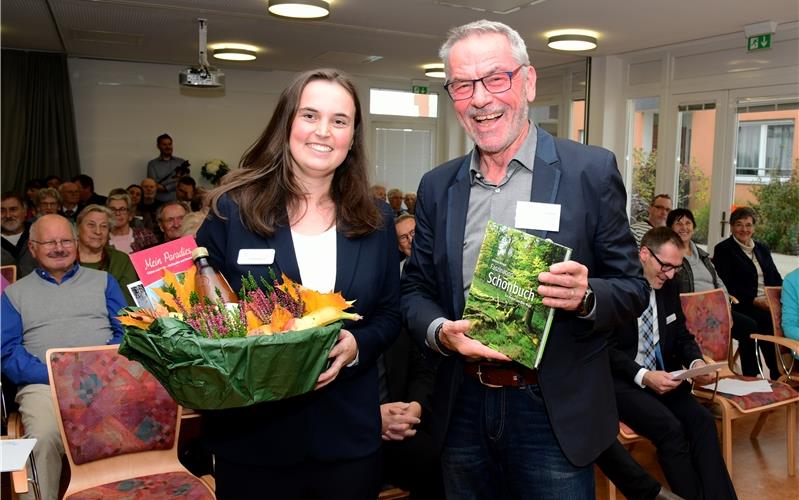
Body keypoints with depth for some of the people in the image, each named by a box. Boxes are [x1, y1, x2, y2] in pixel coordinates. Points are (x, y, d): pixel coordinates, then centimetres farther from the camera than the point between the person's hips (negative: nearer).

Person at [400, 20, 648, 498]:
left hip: (555, 416, -3)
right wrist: (439, 331, -14)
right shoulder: (437, 186, 3)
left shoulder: (590, 170, -7)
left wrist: (585, 297, -24)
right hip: (463, 410, 3)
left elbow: (633, 288, -3)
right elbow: (416, 289, 7)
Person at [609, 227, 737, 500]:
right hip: (623, 382, -6)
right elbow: (607, 349, -14)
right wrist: (643, 376, -25)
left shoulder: (669, 287, 8)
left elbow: (683, 337, 16)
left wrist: (696, 362, -5)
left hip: (662, 378, 6)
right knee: (670, 428, -26)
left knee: (702, 421, -19)